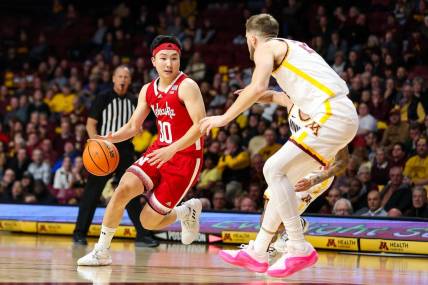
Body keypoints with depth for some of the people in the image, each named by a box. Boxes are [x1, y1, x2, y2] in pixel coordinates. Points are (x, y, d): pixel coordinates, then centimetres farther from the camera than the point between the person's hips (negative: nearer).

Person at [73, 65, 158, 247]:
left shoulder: (133, 101, 11)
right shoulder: (103, 98, -6)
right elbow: (90, 124, -9)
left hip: (125, 150, 5)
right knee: (92, 193, -2)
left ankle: (142, 235, 5)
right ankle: (79, 233, 6)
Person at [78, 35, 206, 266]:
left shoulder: (186, 87, -14)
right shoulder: (148, 91, 7)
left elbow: (201, 125, -23)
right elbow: (133, 126, 15)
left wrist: (172, 149, -33)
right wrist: (111, 138, -7)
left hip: (185, 158, -6)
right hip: (159, 151, 6)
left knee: (149, 222, -6)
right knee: (124, 188, -20)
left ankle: (188, 211, 25)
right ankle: (101, 251, -7)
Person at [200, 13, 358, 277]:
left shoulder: (266, 47, 3)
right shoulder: (293, 47, 29)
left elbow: (257, 88, -14)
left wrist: (224, 118, -6)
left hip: (332, 116, -9)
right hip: (344, 115, 9)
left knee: (274, 169, -12)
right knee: (283, 177, 14)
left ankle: (300, 250, -11)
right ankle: (257, 253, 18)